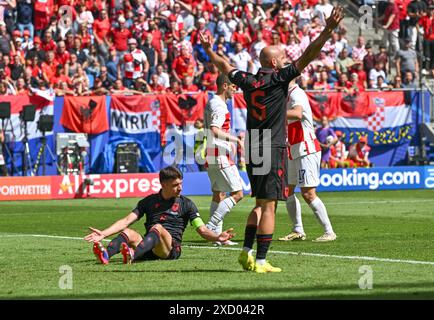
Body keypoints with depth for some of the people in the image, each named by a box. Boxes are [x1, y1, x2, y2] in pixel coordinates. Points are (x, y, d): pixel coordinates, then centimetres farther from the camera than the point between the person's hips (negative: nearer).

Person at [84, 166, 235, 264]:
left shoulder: (186, 204, 14)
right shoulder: (149, 201, 20)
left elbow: (202, 230, 7)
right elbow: (127, 221, 12)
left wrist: (217, 237, -14)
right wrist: (104, 234, -1)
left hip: (171, 249, -3)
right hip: (148, 251, 3)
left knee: (158, 228, -32)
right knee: (128, 233, -25)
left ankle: (133, 255, -60)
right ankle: (105, 255, -57)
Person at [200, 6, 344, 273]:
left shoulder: (247, 81, 7)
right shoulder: (279, 79, -9)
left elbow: (225, 66, 25)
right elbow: (307, 56, -15)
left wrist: (209, 50, 42)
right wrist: (328, 30, -17)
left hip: (252, 149, 7)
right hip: (274, 149, -7)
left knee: (260, 204, 18)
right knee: (268, 206, -5)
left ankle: (247, 251, 9)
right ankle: (261, 261, -7)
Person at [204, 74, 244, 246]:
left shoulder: (211, 103, 17)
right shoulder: (219, 105, -15)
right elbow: (215, 130, -27)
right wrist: (235, 139, -23)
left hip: (212, 156, 11)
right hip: (221, 156, -11)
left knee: (218, 194, 13)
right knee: (237, 193, -10)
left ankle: (216, 233, 13)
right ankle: (211, 226, -14)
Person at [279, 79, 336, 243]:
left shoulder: (296, 94, -16)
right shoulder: (288, 95, 15)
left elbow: (297, 113, -37)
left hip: (307, 151, -10)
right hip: (295, 152, 10)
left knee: (308, 193, -12)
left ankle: (329, 232, -7)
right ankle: (298, 231, 16)